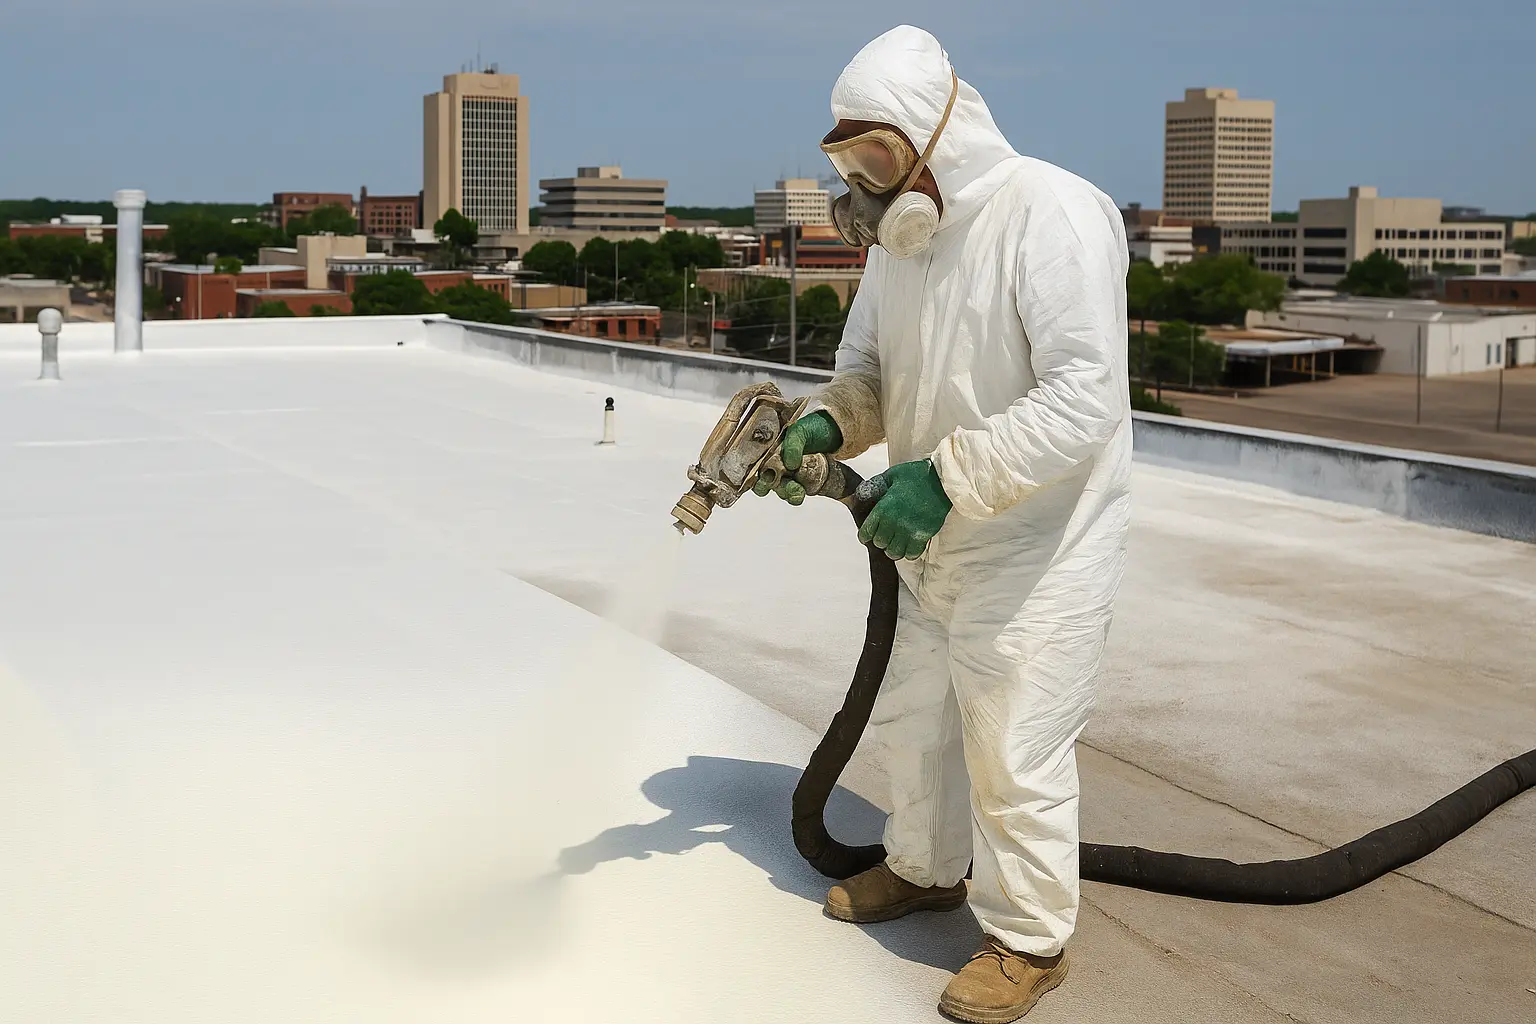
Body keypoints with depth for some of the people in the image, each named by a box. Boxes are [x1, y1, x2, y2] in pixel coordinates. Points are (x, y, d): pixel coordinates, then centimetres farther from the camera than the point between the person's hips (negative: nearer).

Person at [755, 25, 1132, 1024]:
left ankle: (1030, 939, 23)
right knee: (913, 716, 23)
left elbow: (1084, 395, -29)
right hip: (930, 546, 9)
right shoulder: (897, 236, 5)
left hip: (1034, 549, -8)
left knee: (1013, 753, 2)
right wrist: (827, 424, -10)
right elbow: (868, 368, 13)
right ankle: (927, 869, 46)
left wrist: (947, 475, -31)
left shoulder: (1052, 212, -23)